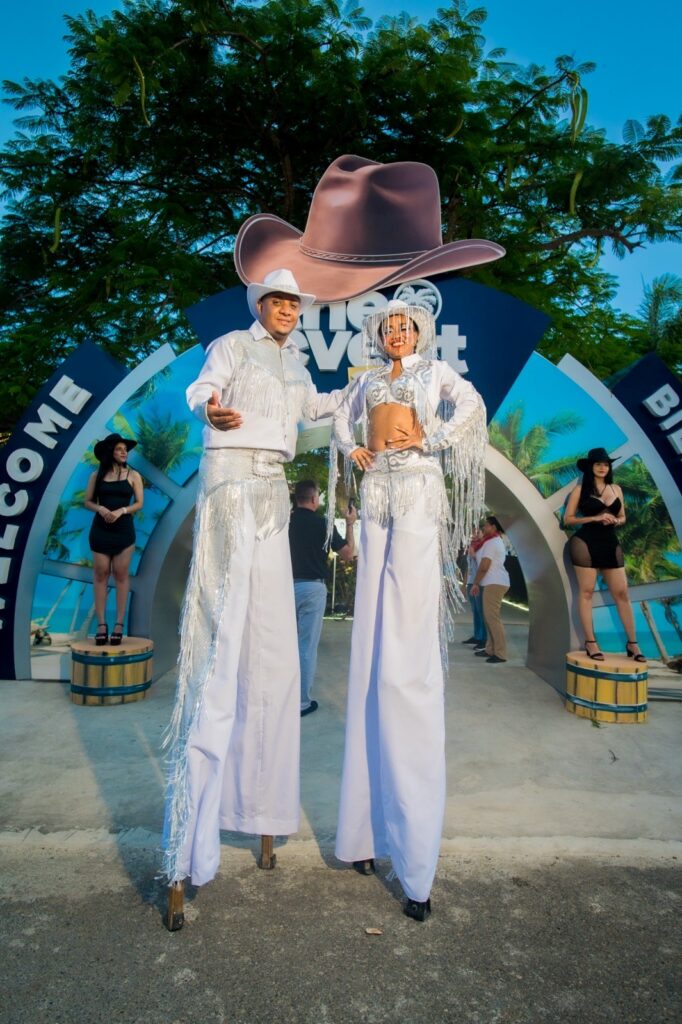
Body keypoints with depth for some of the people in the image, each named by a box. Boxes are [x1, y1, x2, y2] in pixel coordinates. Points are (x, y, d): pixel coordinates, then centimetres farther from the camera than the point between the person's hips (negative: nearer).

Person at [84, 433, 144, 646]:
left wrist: (121, 511, -16)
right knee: (101, 574, -1)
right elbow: (87, 501, 6)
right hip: (100, 530, 1)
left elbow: (139, 503, 0)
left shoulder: (133, 475, 3)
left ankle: (119, 624, 2)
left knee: (121, 574, -1)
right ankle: (101, 624, 2)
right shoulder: (97, 475, 6)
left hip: (124, 529, -1)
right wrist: (100, 509, -14)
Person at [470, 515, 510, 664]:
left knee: (492, 617, -12)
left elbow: (483, 567, -16)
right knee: (489, 616, 11)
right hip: (494, 583, 11)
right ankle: (490, 649, 14)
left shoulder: (491, 543, -11)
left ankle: (500, 653, -14)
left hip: (494, 583, -11)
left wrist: (475, 583, -8)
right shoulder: (496, 541, 22)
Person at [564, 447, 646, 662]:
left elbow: (622, 517, 19)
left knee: (622, 593, 3)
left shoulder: (616, 489, 11)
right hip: (586, 542, -4)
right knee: (586, 592, -2)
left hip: (611, 543, 4)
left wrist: (615, 521, -4)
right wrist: (595, 518, -14)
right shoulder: (580, 489, -1)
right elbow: (568, 519, -4)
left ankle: (632, 644, 9)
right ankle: (590, 643, 4)